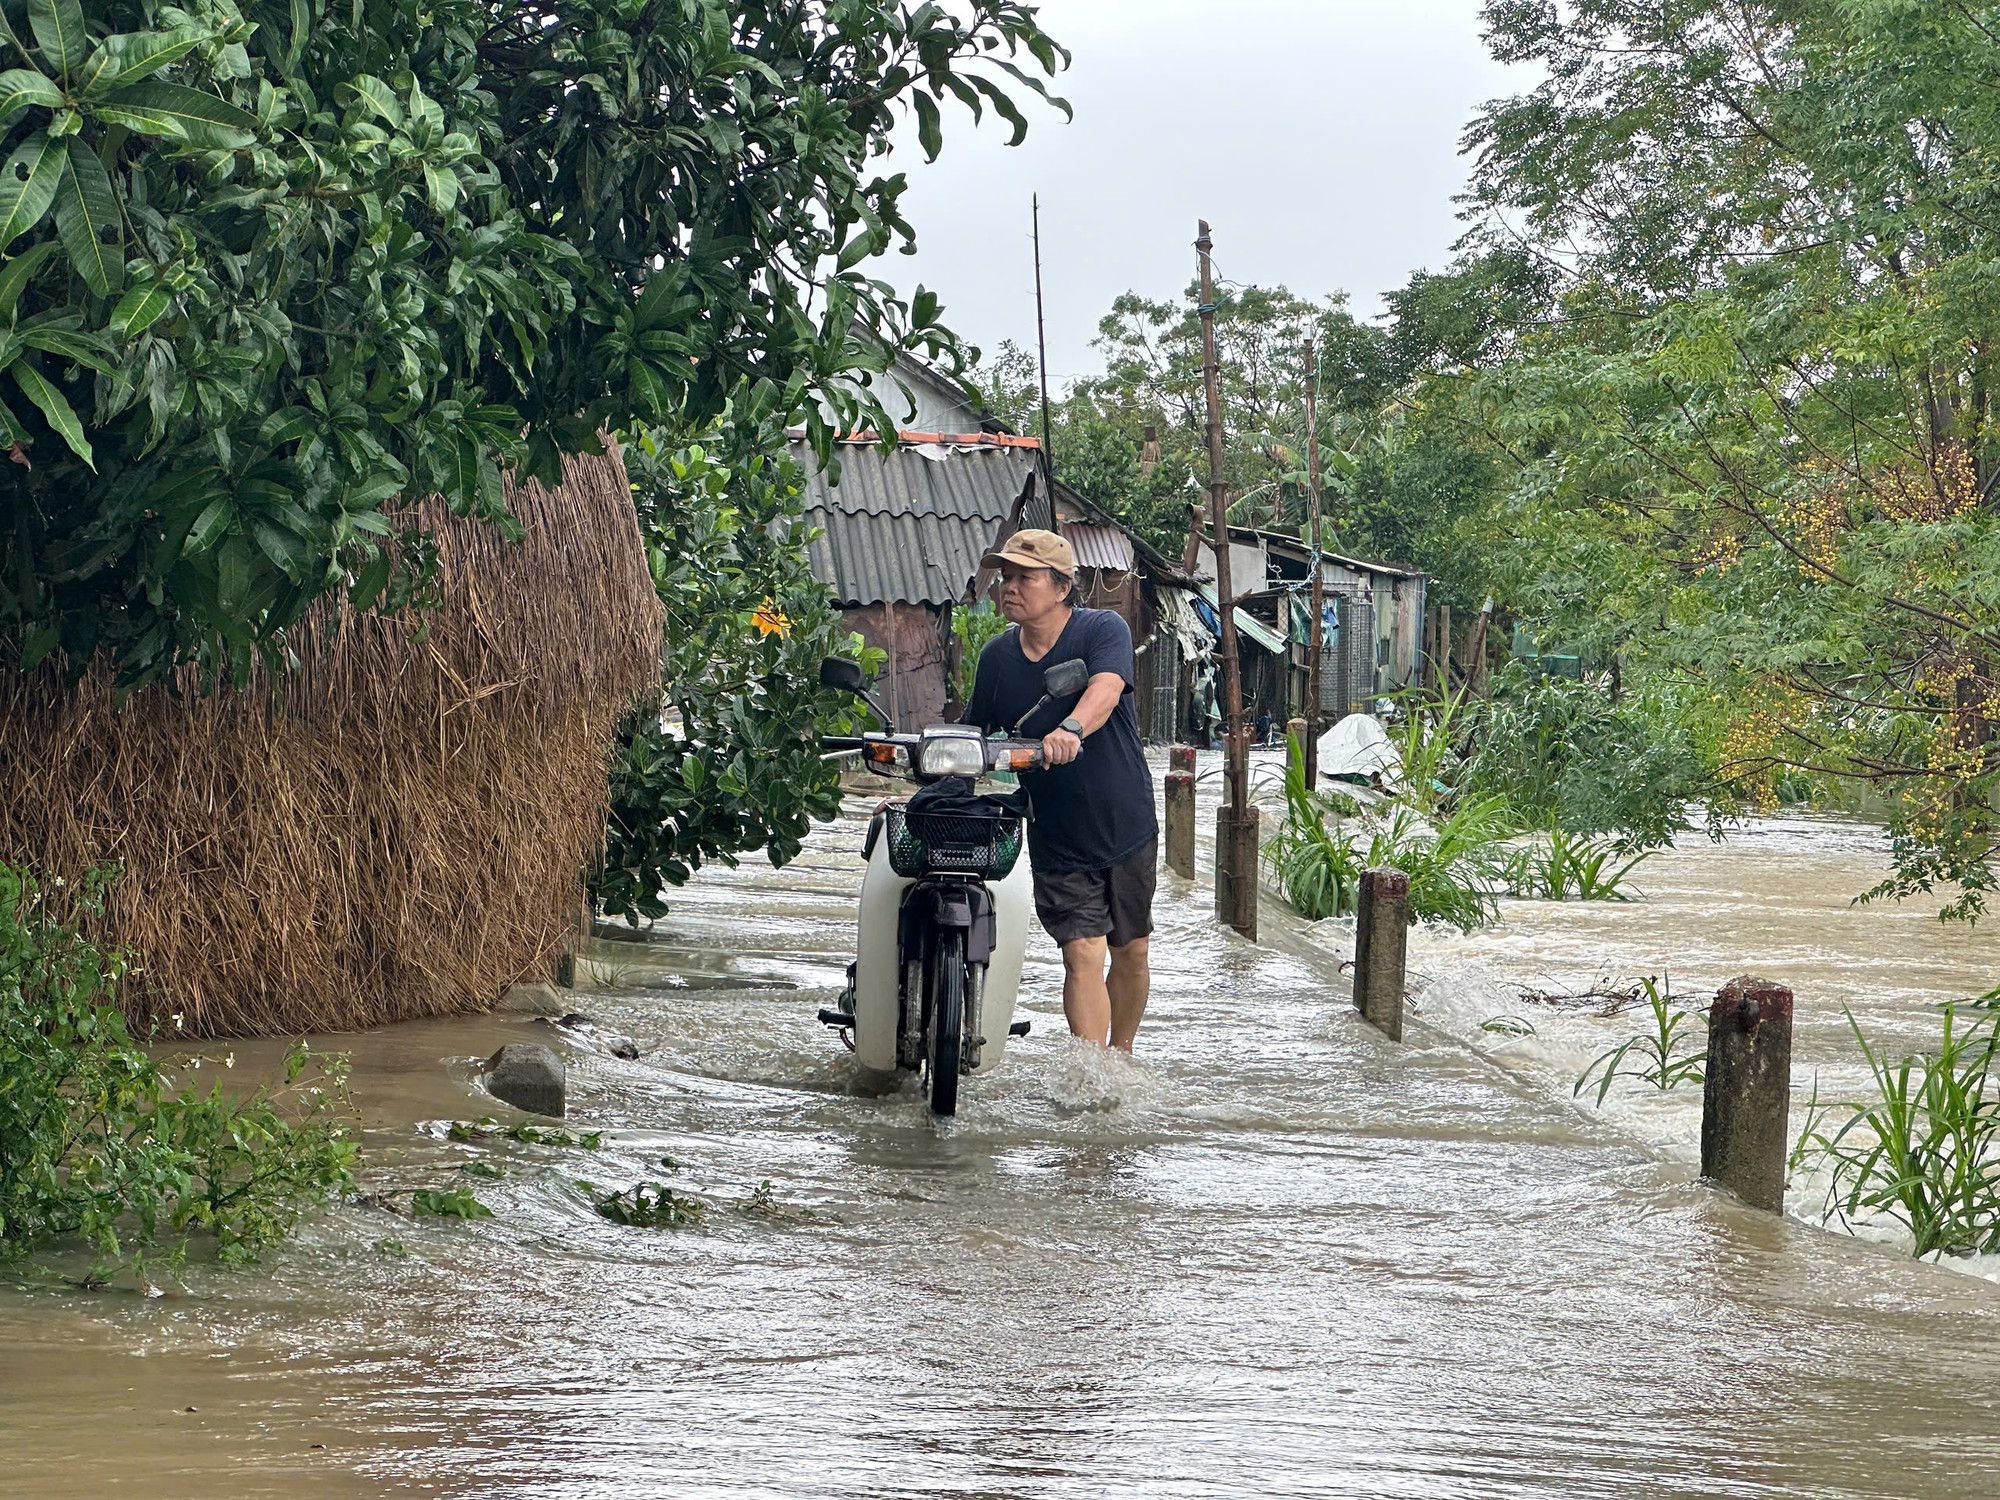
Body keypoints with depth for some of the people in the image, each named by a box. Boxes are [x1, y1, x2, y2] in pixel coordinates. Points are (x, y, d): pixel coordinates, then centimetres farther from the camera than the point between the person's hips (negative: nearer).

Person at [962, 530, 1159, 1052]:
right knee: (1083, 955, -12)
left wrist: (1072, 728, -53)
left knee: (1130, 954, 11)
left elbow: (1105, 689, -33)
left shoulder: (1103, 630, -11)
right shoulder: (997, 655, 1)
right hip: (1058, 842, 1)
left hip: (1128, 829, -1)